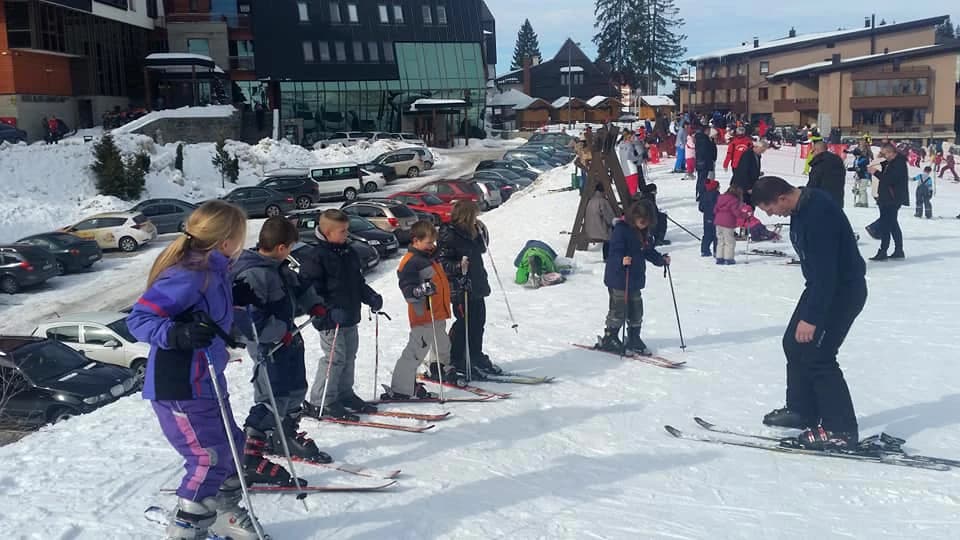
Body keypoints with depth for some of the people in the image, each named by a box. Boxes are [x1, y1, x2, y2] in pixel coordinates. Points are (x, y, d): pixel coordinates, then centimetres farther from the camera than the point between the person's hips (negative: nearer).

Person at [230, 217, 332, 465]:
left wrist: (314, 305, 7)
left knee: (296, 390, 21)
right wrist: (278, 333, -24)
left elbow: (298, 285, 22)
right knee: (274, 398, -8)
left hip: (287, 338, 10)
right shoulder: (254, 275, -26)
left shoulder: (278, 267, 5)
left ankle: (286, 436, 39)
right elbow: (246, 316, -32)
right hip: (270, 346, -10)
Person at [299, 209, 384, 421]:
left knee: (349, 355, 16)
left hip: (350, 318, 9)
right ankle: (320, 403, 2)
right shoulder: (316, 257, -14)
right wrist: (330, 311, -27)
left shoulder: (348, 253, 12)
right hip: (330, 320, -9)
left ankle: (345, 394, 32)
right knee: (335, 357, -8)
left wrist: (371, 297, 7)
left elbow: (358, 282, 23)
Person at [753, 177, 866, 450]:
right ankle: (802, 410, 27)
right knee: (794, 344, 14)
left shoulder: (818, 213, -28)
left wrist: (811, 317, -26)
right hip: (823, 285, 10)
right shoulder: (802, 207, 4)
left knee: (817, 355, -10)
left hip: (843, 290, -10)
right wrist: (809, 309, 24)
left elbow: (825, 270, -29)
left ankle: (841, 430, 0)